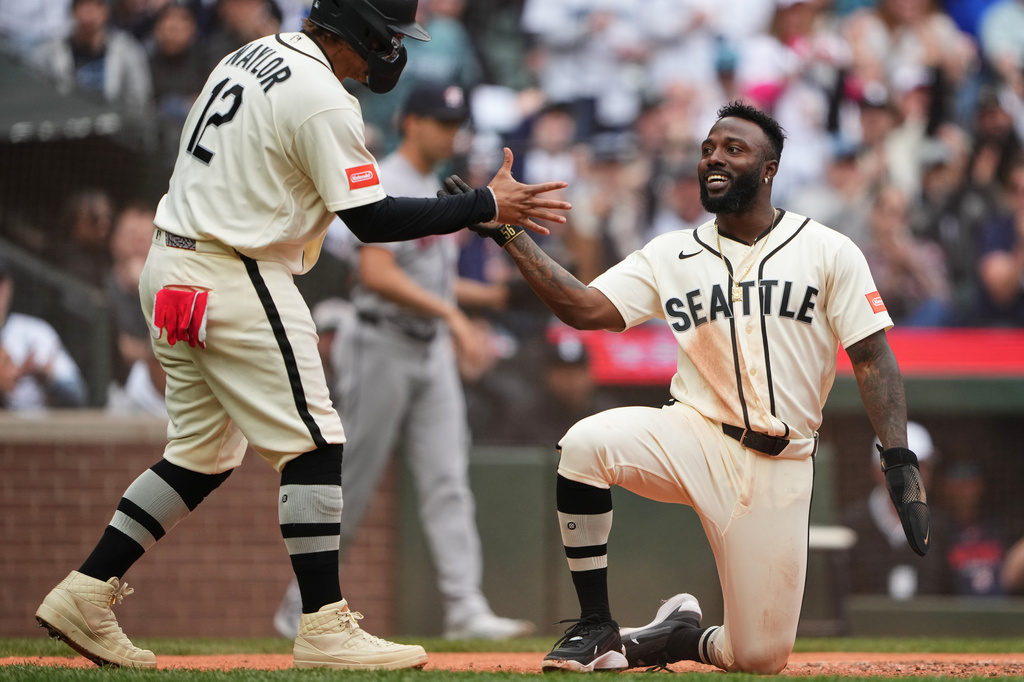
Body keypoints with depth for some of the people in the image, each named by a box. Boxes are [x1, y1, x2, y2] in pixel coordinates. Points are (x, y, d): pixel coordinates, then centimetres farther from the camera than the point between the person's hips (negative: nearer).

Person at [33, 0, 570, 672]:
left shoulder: (249, 56, 13)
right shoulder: (322, 100, -16)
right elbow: (372, 220, -16)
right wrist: (486, 206, -12)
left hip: (168, 272, 10)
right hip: (235, 284, -10)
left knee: (205, 452, 16)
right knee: (313, 444, -5)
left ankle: (85, 593, 12)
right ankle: (325, 628, -7)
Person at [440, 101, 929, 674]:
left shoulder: (829, 252, 0)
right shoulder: (672, 256, 6)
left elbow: (873, 358, -3)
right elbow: (585, 307, -6)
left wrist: (900, 460, -14)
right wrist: (507, 232, -15)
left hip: (779, 466, -1)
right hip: (696, 435, 1)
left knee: (762, 657, -7)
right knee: (586, 443, -32)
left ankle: (685, 636, 31)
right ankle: (596, 628, -15)